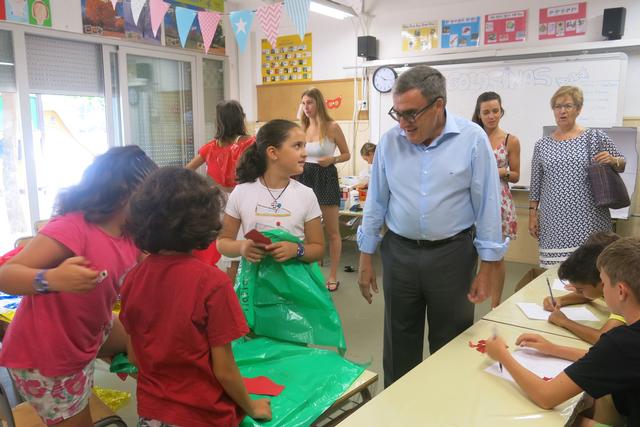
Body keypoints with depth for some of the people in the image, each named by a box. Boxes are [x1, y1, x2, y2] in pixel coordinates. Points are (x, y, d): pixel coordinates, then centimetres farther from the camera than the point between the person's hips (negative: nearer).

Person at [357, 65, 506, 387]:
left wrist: (487, 268, -6)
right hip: (399, 253, 3)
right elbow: (376, 202, 5)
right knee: (399, 342, 16)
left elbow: (487, 205, -7)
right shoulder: (390, 141, -2)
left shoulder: (472, 139, -10)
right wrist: (365, 259, 6)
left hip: (452, 254, -2)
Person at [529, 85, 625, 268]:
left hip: (588, 220, -1)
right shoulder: (542, 144, 8)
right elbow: (535, 184, 11)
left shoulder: (595, 137, 2)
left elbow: (621, 164, 10)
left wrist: (612, 160, -12)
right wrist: (533, 213, 7)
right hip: (554, 222, 2)